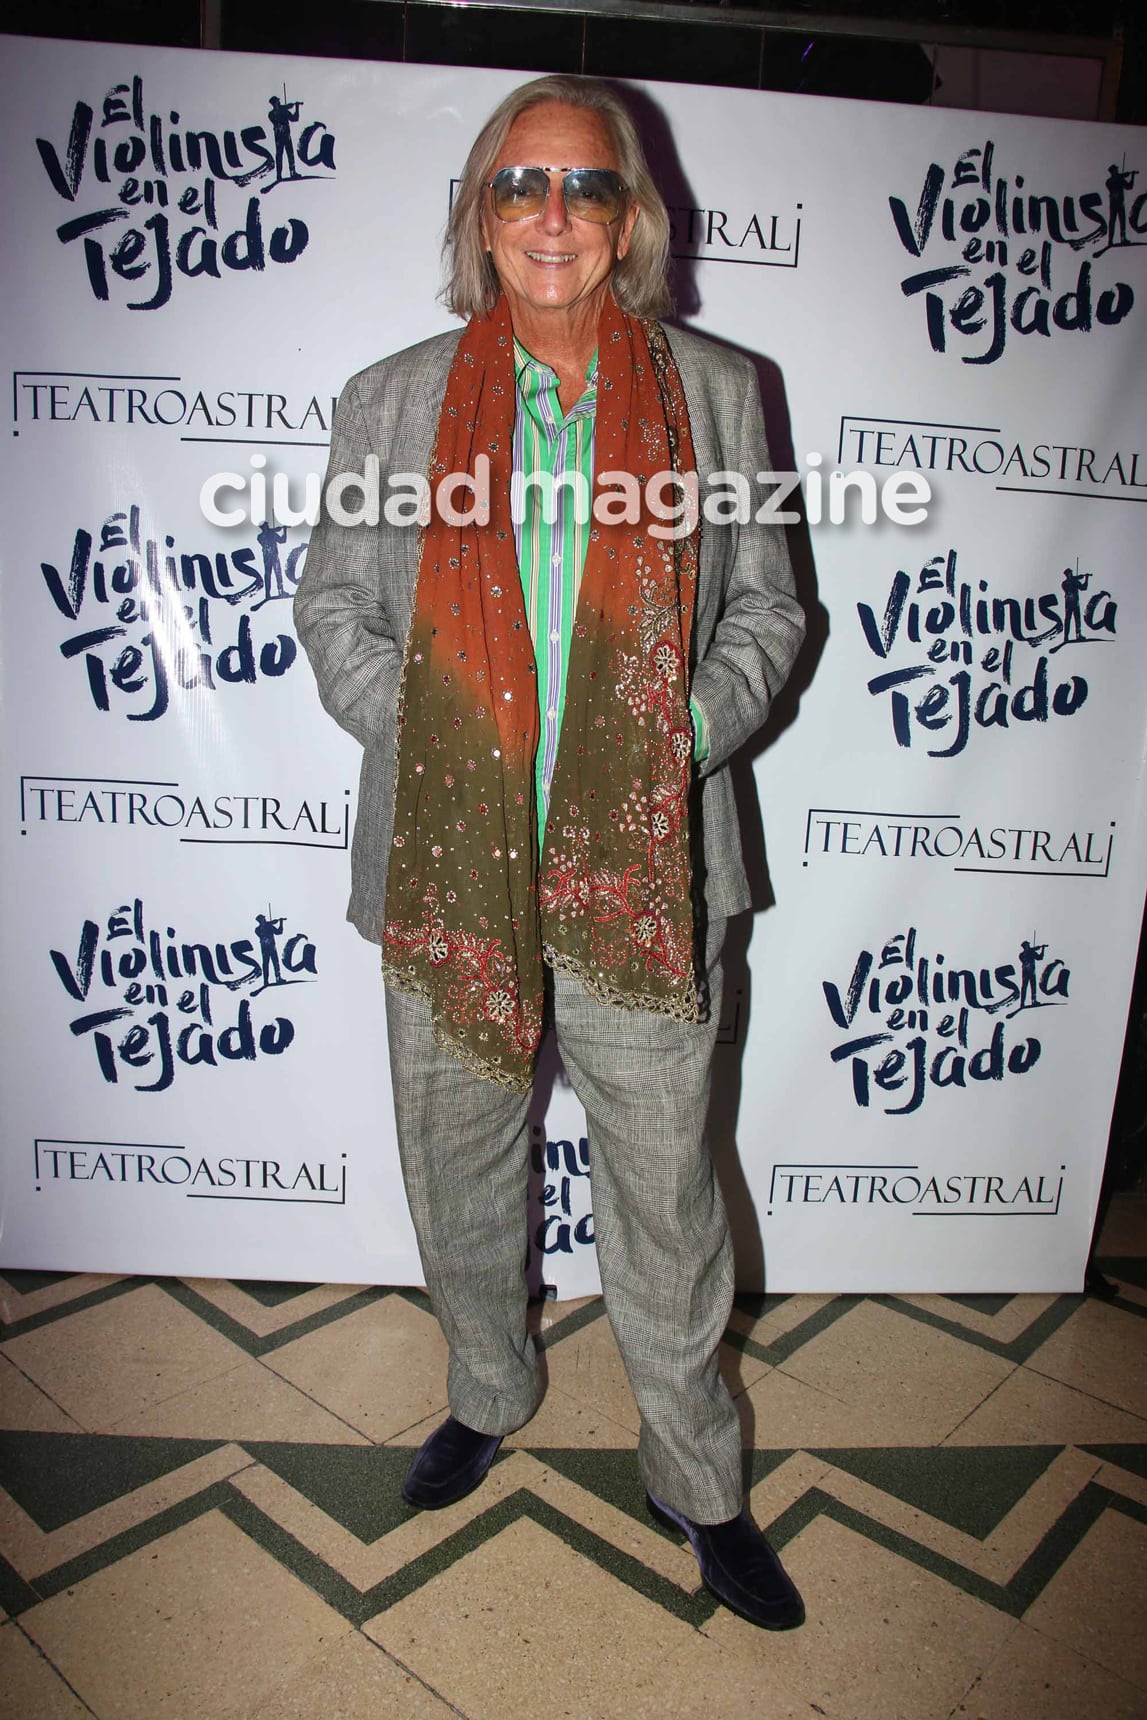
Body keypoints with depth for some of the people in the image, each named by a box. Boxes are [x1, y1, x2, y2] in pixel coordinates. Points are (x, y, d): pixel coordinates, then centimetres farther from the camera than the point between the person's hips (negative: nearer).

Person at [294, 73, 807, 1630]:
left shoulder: (715, 393, 5)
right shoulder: (393, 400, 6)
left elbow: (764, 604, 9)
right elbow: (334, 605, 9)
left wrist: (690, 732, -9)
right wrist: (418, 736, -8)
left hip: (642, 870, -1)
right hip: (448, 866, 2)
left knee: (667, 1189, 9)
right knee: (459, 1166, 17)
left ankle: (698, 1485, 34)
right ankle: (487, 1395, 46)